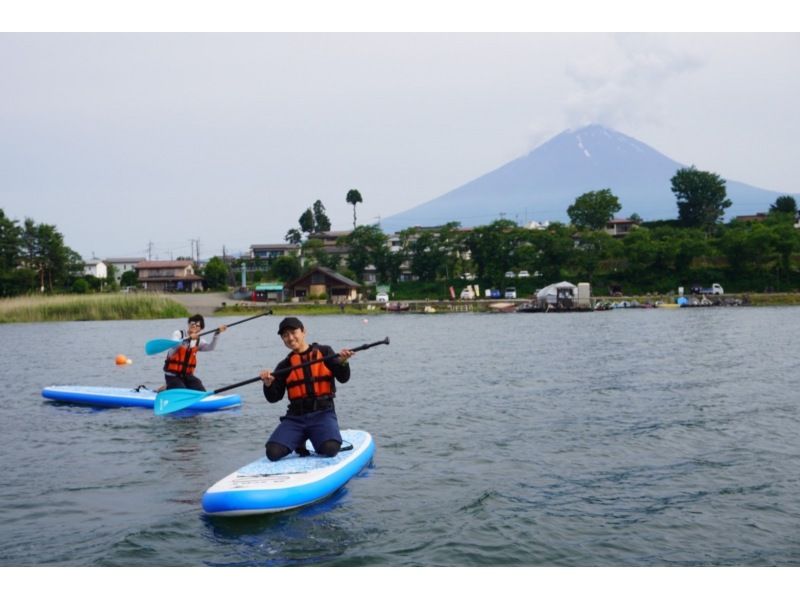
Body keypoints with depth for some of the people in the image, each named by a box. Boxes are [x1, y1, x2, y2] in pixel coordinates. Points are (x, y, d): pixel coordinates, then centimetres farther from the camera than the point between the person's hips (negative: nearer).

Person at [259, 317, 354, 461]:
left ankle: (317, 441, 5)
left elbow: (343, 378, -1)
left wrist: (342, 362, -22)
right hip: (295, 417, 3)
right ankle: (299, 443, 11)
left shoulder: (324, 352, 7)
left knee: (330, 449, -31)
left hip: (322, 413, -3)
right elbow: (274, 398, 9)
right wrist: (268, 384, -12)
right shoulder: (284, 366, 13)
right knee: (273, 452, -19)